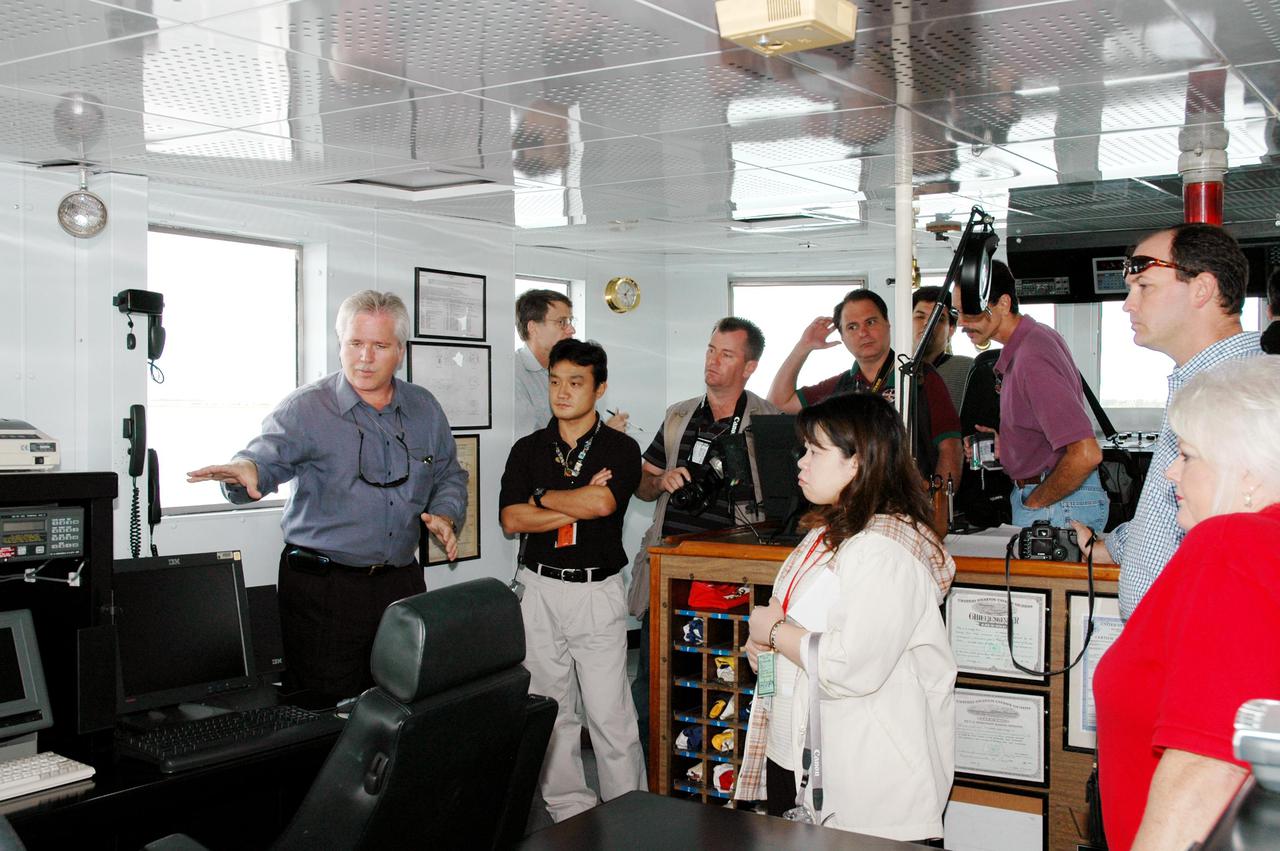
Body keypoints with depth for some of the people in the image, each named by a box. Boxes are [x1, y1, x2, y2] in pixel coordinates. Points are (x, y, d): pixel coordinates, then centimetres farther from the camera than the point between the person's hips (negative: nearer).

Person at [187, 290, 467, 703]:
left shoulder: (424, 408, 11)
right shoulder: (306, 409, -4)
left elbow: (450, 476, 20)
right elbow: (267, 456, -19)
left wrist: (445, 515, 0)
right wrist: (246, 470, -42)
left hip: (402, 581, 5)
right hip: (323, 588, -4)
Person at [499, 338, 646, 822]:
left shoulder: (620, 449, 0)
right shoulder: (528, 450, 9)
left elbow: (602, 502, -19)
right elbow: (512, 520, -3)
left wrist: (543, 498, -6)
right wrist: (579, 504, -9)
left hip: (597, 589, -3)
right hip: (538, 588, 3)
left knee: (610, 713, -3)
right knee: (550, 708, 9)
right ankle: (568, 809, 21)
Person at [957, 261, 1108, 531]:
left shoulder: (1032, 359, -22)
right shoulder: (1038, 335, 11)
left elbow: (1086, 454, -29)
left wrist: (1034, 503, -16)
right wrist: (1004, 445, 9)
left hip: (1058, 507, -10)